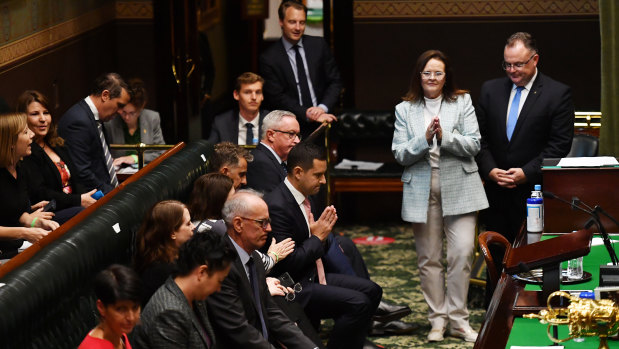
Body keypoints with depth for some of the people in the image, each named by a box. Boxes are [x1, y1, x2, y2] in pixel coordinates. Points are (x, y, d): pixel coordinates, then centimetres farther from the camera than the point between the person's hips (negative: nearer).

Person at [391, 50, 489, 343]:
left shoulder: (462, 104, 6)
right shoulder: (405, 110, 8)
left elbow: (473, 145, -2)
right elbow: (400, 154, 1)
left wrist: (444, 136, -18)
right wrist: (425, 138, -15)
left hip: (458, 189, -1)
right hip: (422, 191, 1)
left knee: (462, 253, -7)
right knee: (428, 258, 5)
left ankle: (457, 320, 3)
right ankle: (437, 319, 14)